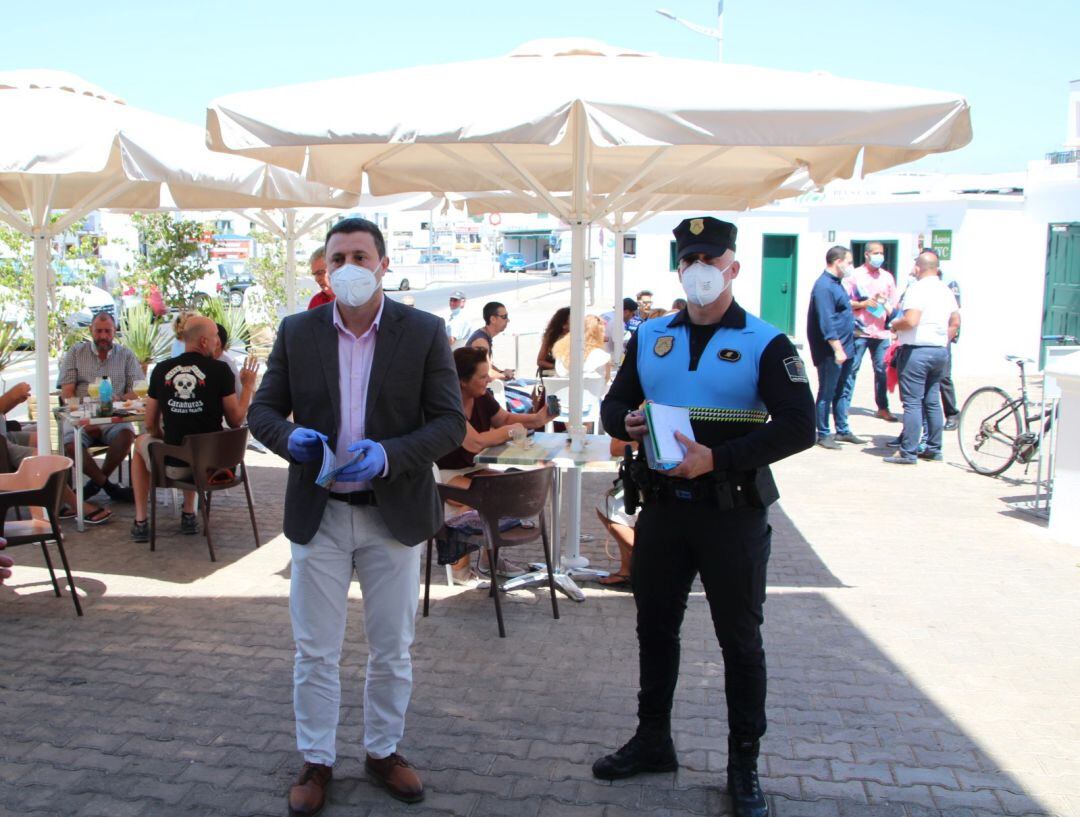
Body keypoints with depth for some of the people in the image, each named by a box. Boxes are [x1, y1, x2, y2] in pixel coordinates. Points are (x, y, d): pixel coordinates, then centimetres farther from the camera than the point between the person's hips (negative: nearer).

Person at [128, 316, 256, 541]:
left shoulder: (161, 369, -3)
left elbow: (151, 425, 5)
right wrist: (247, 386, 8)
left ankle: (140, 522, 31)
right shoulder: (220, 370, -11)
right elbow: (235, 421, -6)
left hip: (174, 467, 0)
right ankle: (189, 515, 37)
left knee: (141, 443, 33)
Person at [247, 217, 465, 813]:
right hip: (318, 514, 1)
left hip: (394, 514, 0)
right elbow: (262, 409, 5)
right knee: (314, 651, 10)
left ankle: (383, 751, 34)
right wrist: (291, 437, -18)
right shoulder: (297, 332, 1)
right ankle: (316, 760, 29)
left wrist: (389, 455, -23)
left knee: (392, 650, 14)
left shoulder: (424, 332, -5)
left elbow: (451, 422, -7)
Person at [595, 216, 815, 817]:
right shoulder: (651, 337, 8)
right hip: (663, 507, 4)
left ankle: (744, 764, 23)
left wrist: (718, 458, -23)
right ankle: (653, 741, 33)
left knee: (741, 640, 7)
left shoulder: (765, 343, -6)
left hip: (734, 514, -4)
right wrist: (627, 422, -12)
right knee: (655, 628, 15)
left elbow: (800, 425, -14)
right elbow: (614, 404, 13)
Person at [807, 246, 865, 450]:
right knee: (826, 393, 0)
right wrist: (837, 349, -25)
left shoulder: (836, 283, 14)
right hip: (830, 351, -10)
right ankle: (823, 434, 8)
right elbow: (827, 322, -23)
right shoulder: (824, 286, -18)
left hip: (843, 349, 10)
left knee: (840, 392, 17)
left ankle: (843, 431, 26)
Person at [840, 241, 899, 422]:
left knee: (882, 370, 5)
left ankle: (883, 408, 15)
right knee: (851, 369, -3)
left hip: (881, 331, 3)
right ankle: (844, 406, 2)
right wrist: (862, 304, -14)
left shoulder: (887, 277, 14)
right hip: (859, 331, -3)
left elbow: (893, 304, 19)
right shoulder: (855, 275, 2)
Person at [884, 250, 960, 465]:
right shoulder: (946, 290, 12)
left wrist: (895, 325, -6)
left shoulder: (917, 289, -14)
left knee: (912, 403, -6)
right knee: (932, 401, 14)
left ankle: (908, 452, -6)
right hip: (940, 351, 8)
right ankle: (934, 449, 19)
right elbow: (955, 322, 16)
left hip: (916, 350, -8)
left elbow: (911, 320, -25)